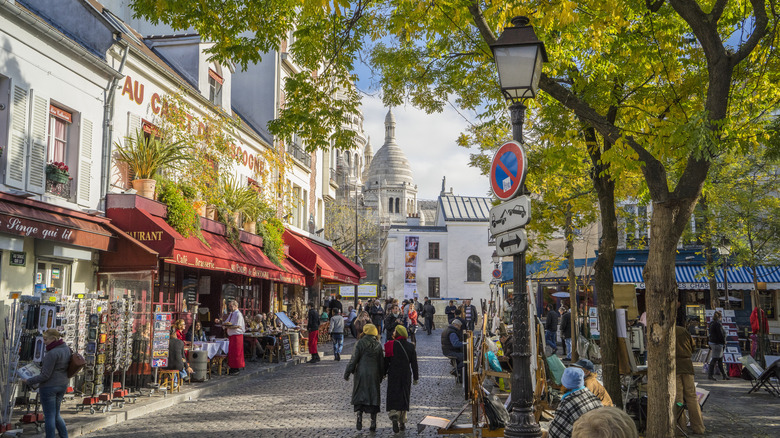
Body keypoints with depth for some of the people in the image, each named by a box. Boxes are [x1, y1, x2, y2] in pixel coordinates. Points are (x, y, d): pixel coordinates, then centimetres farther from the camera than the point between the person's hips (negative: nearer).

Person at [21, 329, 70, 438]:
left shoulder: (52, 353, -22)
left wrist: (29, 381, -7)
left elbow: (45, 375, -19)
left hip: (49, 386, -9)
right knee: (56, 415, 18)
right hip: (62, 385, 9)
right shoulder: (66, 349, 5)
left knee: (49, 416, 2)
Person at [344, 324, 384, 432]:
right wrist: (381, 376, 18)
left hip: (361, 374, -3)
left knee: (360, 397, 7)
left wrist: (347, 373, -4)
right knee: (373, 397, 8)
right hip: (374, 375, 3)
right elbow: (381, 363, 8)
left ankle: (359, 419, -6)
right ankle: (373, 423, 7)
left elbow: (354, 359, -10)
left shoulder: (360, 343, -8)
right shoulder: (378, 345, 4)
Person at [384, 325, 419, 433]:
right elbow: (414, 363, 4)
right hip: (406, 376, 3)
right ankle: (402, 423, 16)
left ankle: (394, 416, -25)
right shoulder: (410, 346, 2)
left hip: (393, 376, -3)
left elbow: (386, 361, -4)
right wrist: (416, 377, 11)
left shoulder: (391, 345, -7)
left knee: (393, 397, 1)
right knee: (404, 398, 12)